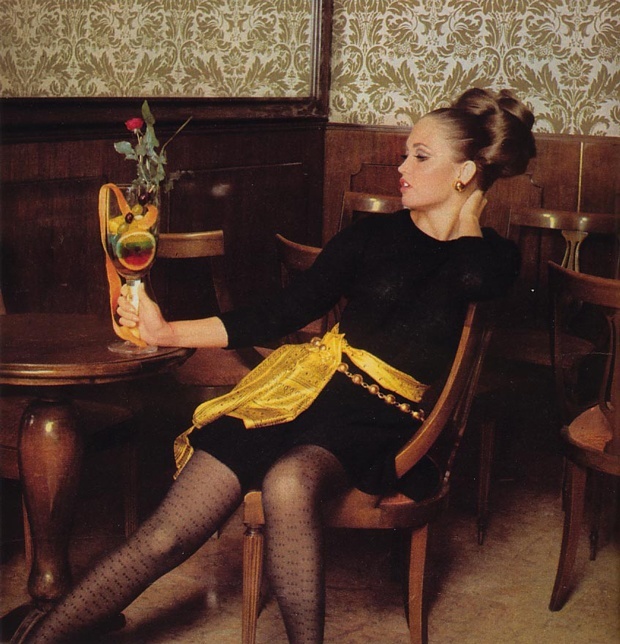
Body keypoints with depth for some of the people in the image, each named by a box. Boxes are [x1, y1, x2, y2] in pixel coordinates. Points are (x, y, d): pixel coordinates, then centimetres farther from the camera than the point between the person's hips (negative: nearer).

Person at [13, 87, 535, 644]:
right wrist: (168, 332, 1)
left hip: (381, 421, -2)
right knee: (170, 532, -13)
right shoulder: (374, 234, 12)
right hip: (310, 384, 2)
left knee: (288, 483, -38)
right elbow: (281, 314, 8)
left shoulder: (493, 262, 8)